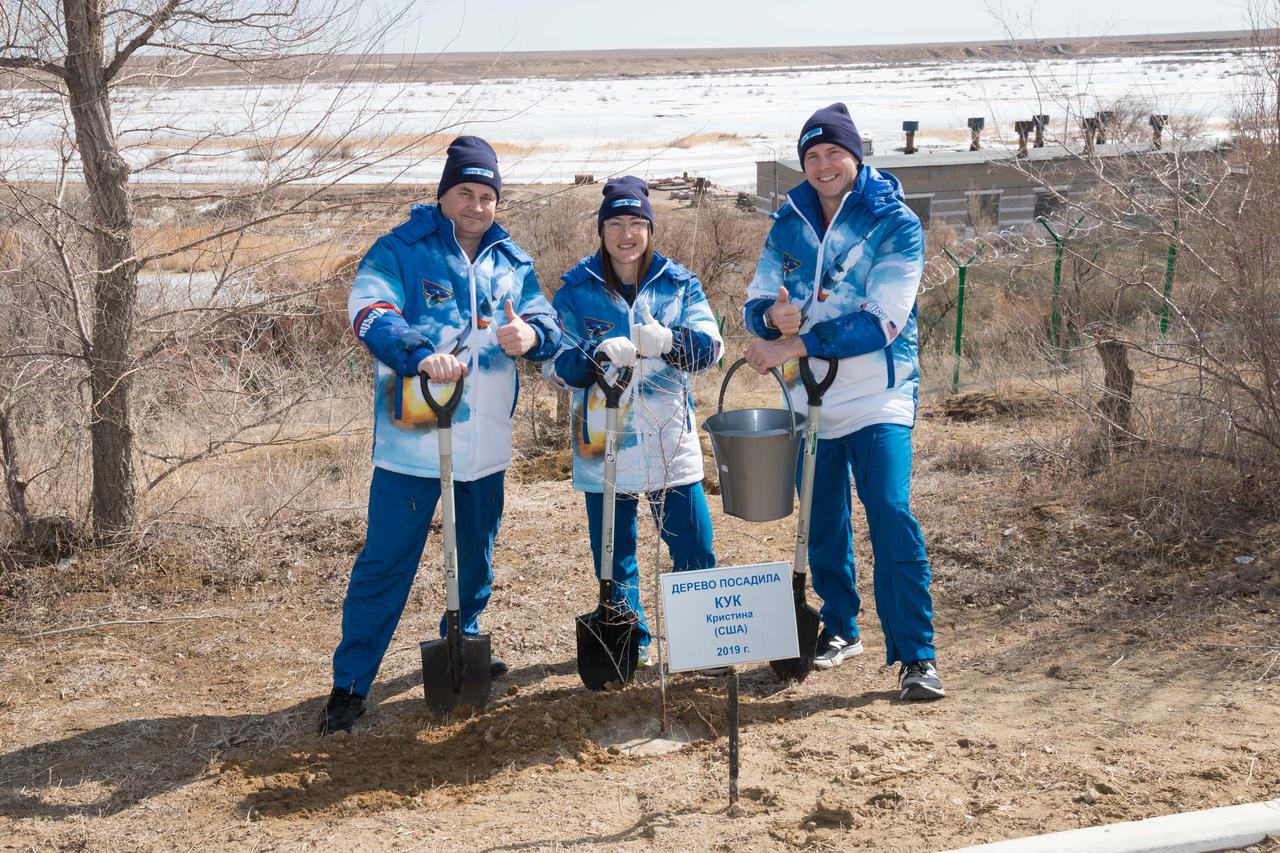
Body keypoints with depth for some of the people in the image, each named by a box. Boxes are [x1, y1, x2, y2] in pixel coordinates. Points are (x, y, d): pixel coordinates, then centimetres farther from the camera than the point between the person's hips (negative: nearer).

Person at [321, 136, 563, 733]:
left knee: (476, 555, 20)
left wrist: (530, 336, -24)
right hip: (413, 439, -5)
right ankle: (350, 683, 7)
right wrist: (422, 354, -39)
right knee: (385, 562, -2)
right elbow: (368, 310, -21)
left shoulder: (511, 262, 10)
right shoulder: (400, 250, -6)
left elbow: (546, 323, 2)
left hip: (486, 444, 5)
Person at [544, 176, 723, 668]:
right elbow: (555, 365, -5)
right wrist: (600, 355, -26)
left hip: (670, 440, 1)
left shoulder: (679, 283, 6)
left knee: (695, 549, 1)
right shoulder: (575, 289, 2)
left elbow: (710, 347, -6)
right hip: (603, 444, 0)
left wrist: (667, 341, -27)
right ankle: (631, 644, 24)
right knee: (614, 557, 7)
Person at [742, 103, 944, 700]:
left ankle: (916, 656, -10)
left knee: (892, 517, -16)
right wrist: (773, 316, -19)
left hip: (877, 398, -5)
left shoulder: (895, 224, -9)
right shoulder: (789, 223, 6)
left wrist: (794, 346, -25)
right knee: (823, 524, 14)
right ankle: (839, 630, 32)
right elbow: (757, 300, 7)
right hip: (808, 400, 5)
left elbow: (881, 321, -20)